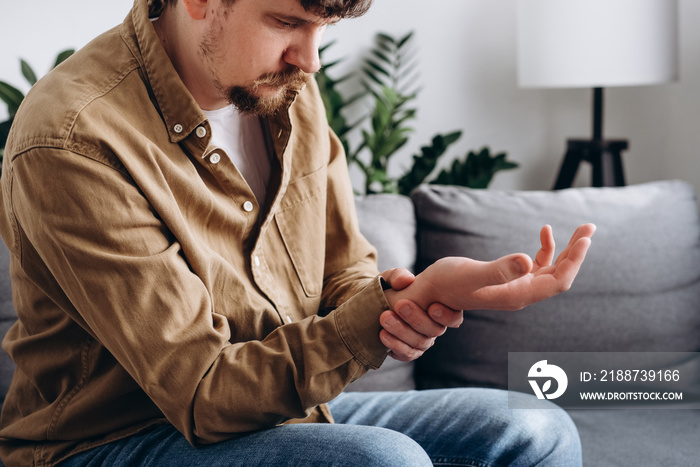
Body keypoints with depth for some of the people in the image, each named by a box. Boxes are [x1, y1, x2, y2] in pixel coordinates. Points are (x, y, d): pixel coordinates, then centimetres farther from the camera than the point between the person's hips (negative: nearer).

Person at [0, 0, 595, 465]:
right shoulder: (72, 144, -25)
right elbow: (203, 398, -26)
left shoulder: (288, 89, 0)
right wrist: (404, 301, -32)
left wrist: (405, 305, -17)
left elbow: (345, 274, 8)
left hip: (288, 403, 7)